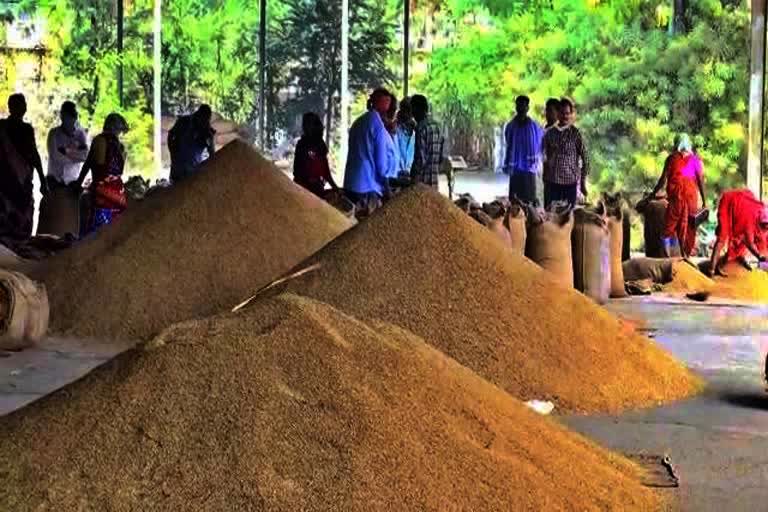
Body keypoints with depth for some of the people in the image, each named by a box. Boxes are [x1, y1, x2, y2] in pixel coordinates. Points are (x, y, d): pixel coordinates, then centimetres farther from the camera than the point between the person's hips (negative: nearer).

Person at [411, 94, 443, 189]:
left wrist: (413, 176, -8)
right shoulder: (436, 126, 12)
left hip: (422, 179, -8)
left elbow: (420, 157, -17)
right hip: (435, 179, 8)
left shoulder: (422, 127, -13)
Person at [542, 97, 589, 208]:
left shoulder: (575, 133, -2)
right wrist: (545, 179, 11)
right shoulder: (550, 133, 7)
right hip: (552, 181, 3)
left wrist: (583, 182, -3)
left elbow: (585, 159, -1)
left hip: (570, 182, -3)